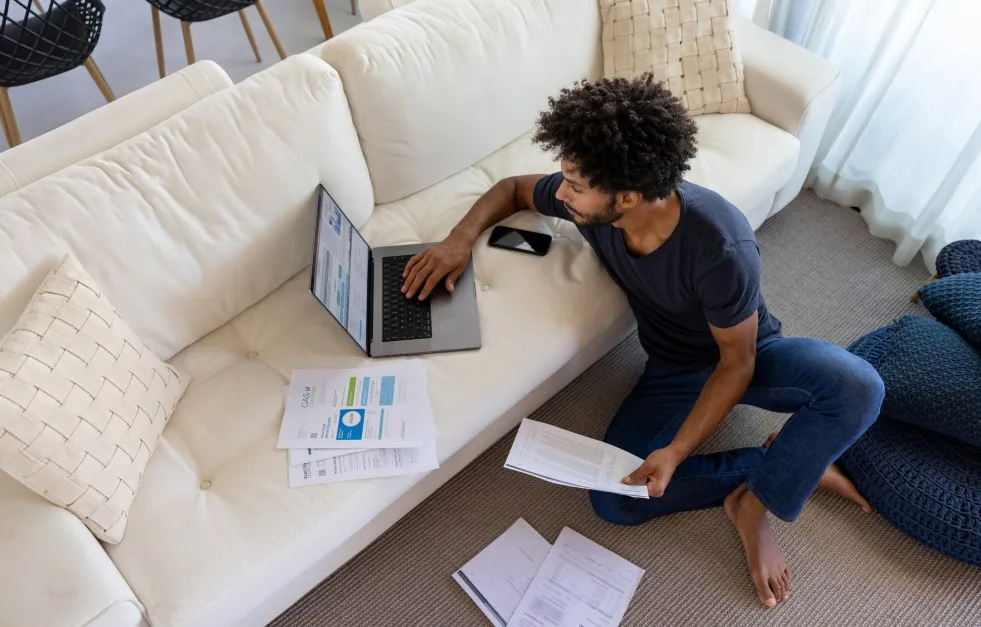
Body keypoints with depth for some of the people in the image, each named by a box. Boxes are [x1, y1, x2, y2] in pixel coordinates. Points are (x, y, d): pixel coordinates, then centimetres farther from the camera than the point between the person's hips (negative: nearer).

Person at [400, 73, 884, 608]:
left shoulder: (721, 247, -36)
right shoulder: (585, 201, -21)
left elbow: (737, 362, -23)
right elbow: (513, 188, 0)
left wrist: (675, 454, -29)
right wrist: (461, 239, -17)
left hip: (746, 357, -3)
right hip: (674, 370, 3)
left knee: (856, 387, -34)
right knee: (613, 501, -17)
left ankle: (753, 501, -9)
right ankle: (783, 462, -2)